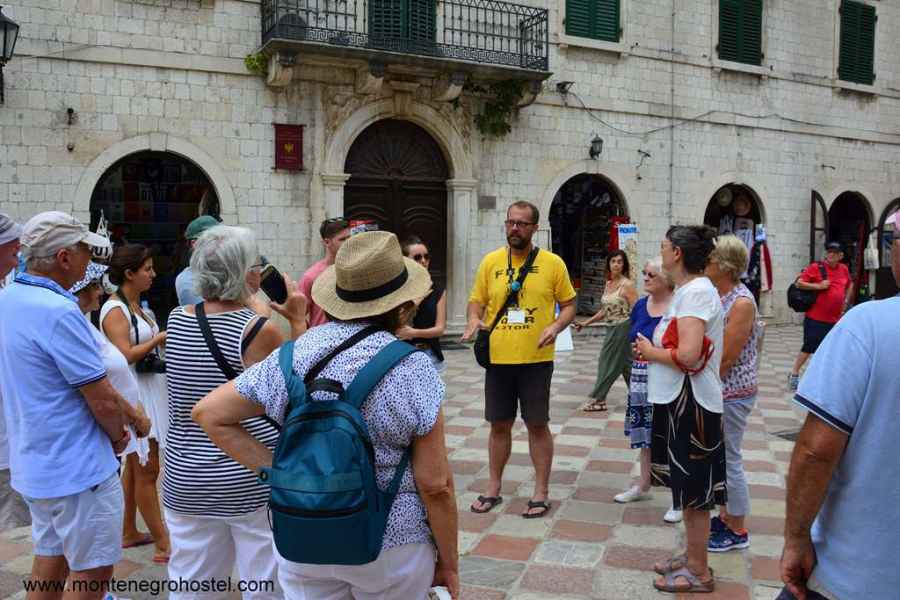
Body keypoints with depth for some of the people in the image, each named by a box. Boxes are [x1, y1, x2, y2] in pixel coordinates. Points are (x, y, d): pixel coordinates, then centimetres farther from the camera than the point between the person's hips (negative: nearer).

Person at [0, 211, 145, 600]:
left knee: (50, 558, 21)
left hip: (32, 463, 9)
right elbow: (103, 400, -22)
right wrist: (118, 435, -1)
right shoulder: (58, 311, -24)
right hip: (78, 468, -9)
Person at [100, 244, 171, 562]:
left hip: (149, 389, 9)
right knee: (147, 469, -4)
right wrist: (159, 339, -15)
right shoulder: (114, 309, -15)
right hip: (133, 394, -9)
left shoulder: (137, 304, 12)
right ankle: (163, 544, 2)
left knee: (134, 466, 17)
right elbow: (125, 355, -23)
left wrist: (162, 342, 1)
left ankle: (129, 532, 29)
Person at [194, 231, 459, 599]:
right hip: (390, 545, -3)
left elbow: (208, 413, 1)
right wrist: (449, 563, -1)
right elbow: (435, 484, -14)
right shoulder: (411, 368, -16)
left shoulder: (294, 355, -5)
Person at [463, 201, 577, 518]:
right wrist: (474, 320, -12)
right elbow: (476, 301, 9)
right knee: (499, 424, 13)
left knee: (537, 424, 7)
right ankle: (494, 488, 28)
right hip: (497, 358, 2)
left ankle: (541, 491, 21)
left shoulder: (552, 263, -2)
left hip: (536, 359, -2)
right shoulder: (491, 261, 3)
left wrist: (556, 326, -15)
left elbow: (569, 304, 4)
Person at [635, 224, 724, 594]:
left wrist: (650, 351, -12)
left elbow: (688, 355, -28)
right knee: (688, 487, 19)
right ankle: (692, 558, 33)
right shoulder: (688, 290, 13)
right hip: (679, 400, 10)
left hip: (691, 404, -10)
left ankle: (699, 573, 16)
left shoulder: (696, 291, -19)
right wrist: (652, 350, 2)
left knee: (694, 491, 3)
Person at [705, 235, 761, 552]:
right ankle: (725, 517, 33)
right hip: (714, 391, 8)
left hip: (732, 394, -8)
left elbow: (726, 359, -20)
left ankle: (738, 531, 17)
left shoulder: (741, 302, -19)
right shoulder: (717, 296, 6)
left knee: (729, 459, 2)